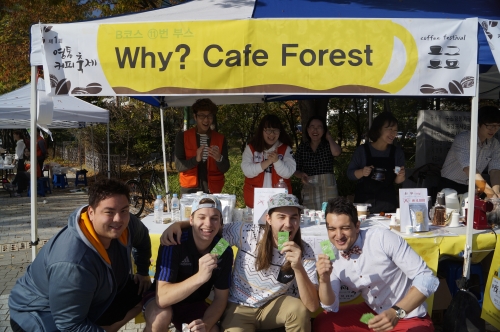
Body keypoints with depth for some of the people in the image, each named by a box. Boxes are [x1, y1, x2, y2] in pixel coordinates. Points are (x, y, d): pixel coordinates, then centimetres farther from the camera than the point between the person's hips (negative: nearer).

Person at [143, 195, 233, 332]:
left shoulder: (224, 250, -15)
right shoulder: (173, 242, -27)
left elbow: (220, 297, -8)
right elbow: (162, 297, -35)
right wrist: (199, 277, -49)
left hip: (195, 303, 4)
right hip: (166, 301, -4)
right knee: (161, 315, -34)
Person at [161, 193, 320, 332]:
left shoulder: (304, 252, -15)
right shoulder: (248, 233, -17)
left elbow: (313, 306, -23)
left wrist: (298, 268, -38)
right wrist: (178, 224, -22)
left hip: (274, 306, 1)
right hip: (239, 308, -1)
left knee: (300, 309, -29)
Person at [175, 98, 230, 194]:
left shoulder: (220, 139, 1)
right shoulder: (182, 137, -2)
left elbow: (225, 168, -2)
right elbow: (179, 166, -7)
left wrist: (219, 158, -24)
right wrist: (196, 159, -24)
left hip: (213, 190, 1)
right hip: (189, 189, -1)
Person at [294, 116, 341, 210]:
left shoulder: (328, 145, 5)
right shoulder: (302, 147, 10)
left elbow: (336, 152, -18)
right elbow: (296, 170, 11)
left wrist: (329, 137, -1)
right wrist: (301, 175, -12)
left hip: (328, 188, -1)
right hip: (308, 189, 1)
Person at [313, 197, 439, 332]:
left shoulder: (383, 238, -23)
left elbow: (427, 279, -22)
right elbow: (331, 307, -3)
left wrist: (396, 312, -32)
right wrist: (324, 279, -22)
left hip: (409, 318, -5)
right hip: (371, 313, 5)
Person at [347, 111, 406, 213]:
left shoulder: (397, 152, 5)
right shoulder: (362, 150, -2)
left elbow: (396, 181, 8)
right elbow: (350, 174, 1)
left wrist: (400, 177, -12)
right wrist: (362, 172, -17)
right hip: (364, 201, -2)